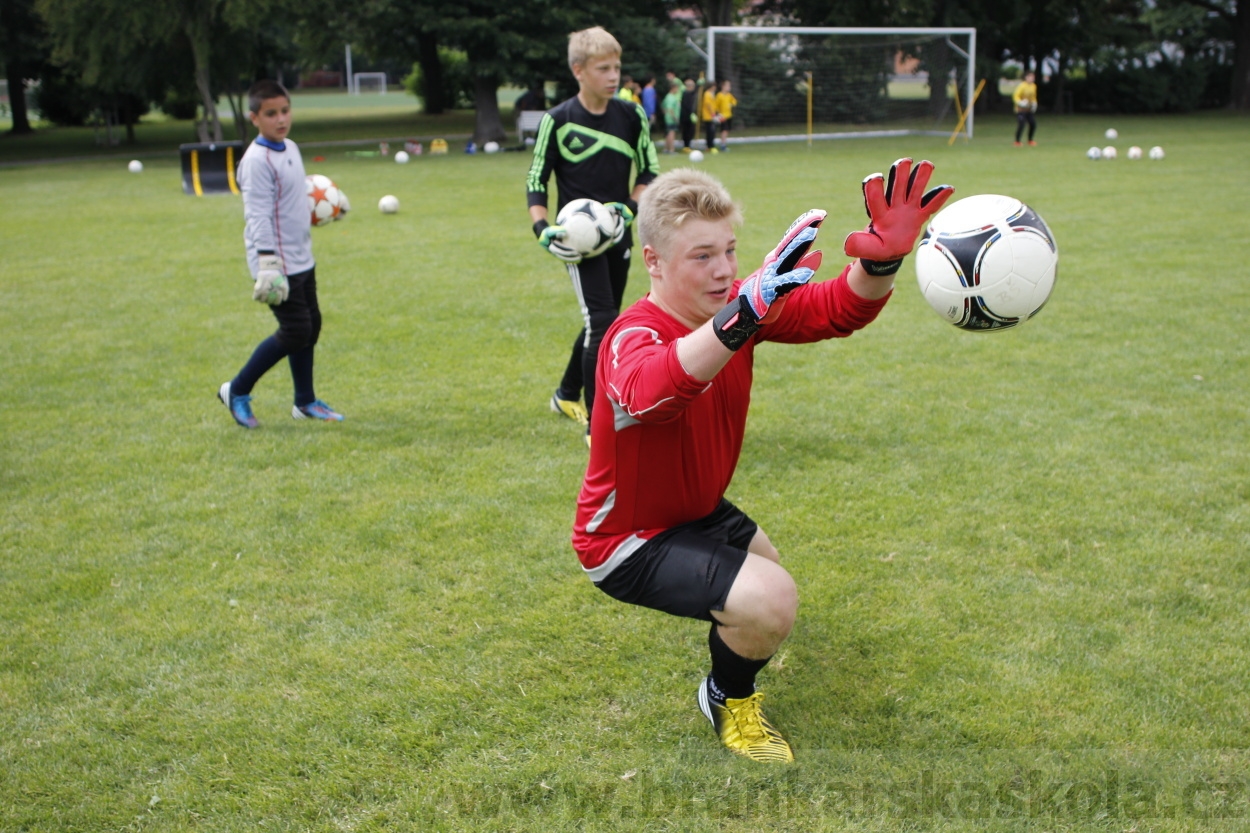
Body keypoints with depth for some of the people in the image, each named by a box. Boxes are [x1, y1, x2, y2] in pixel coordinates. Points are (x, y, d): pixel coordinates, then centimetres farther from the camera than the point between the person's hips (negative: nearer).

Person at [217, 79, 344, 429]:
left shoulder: (291, 148, 11)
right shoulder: (257, 160, -17)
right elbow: (257, 215, -23)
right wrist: (268, 262, -28)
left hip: (302, 260, 9)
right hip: (278, 265, -9)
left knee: (311, 325, 13)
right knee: (295, 332, -9)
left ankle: (305, 401, 26)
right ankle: (237, 391, 6)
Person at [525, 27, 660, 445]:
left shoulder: (631, 115, 0)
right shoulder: (557, 121, -10)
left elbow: (650, 170, 9)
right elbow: (536, 179, -3)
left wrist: (630, 207, -8)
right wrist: (543, 229, -17)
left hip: (618, 234, 5)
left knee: (600, 322, 16)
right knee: (602, 322, -15)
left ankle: (567, 395, 40)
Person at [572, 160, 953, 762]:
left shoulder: (736, 307, -10)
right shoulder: (632, 338, -33)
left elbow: (837, 310, -19)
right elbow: (652, 391, -58)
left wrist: (882, 260, -42)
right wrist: (746, 312, -74)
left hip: (695, 508, 9)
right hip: (628, 538, -9)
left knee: (767, 565, 32)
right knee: (770, 601, -26)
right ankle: (727, 700, 5)